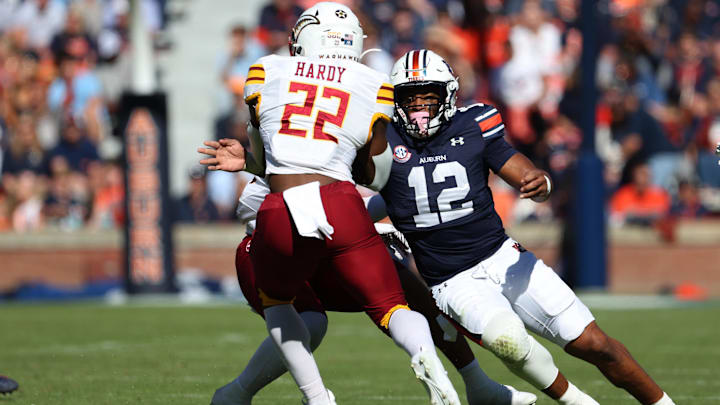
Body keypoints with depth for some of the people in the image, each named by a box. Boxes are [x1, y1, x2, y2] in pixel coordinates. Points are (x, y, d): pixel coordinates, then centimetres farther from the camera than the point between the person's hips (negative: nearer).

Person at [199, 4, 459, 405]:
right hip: (341, 208, 0)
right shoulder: (372, 87, 13)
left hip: (279, 219, 0)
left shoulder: (267, 73, 14)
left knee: (276, 300, 30)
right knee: (392, 307, 11)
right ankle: (426, 357, -24)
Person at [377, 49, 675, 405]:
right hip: (454, 282, -2)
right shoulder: (385, 141, -4)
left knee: (594, 345, -3)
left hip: (503, 258, 2)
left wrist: (539, 182, -26)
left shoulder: (473, 129, -1)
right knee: (507, 339, -33)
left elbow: (526, 174, -6)